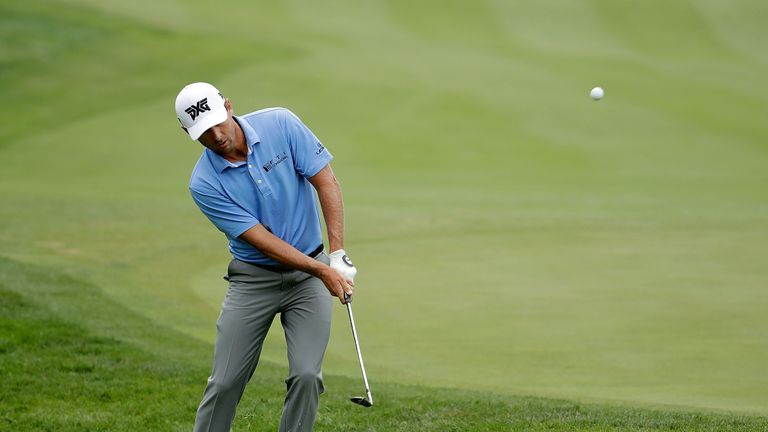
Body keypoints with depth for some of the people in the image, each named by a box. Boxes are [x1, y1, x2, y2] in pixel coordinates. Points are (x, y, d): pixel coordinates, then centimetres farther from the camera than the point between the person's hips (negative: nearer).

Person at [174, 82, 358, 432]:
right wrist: (323, 271, -25)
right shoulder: (204, 184, -15)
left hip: (307, 276, 0)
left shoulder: (280, 125, -12)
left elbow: (326, 182, -10)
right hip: (253, 279, 0)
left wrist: (338, 255, -19)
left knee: (305, 375, -12)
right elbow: (261, 240, -17)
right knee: (225, 382, -1)